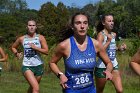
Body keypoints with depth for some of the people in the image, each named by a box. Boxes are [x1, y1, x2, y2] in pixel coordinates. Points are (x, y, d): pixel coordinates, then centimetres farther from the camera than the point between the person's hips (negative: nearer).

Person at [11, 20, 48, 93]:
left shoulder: (40, 38, -1)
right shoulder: (21, 39, 2)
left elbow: (46, 51, -7)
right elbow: (13, 47, 21)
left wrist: (35, 48, -18)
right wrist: (16, 54, 2)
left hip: (38, 66, 2)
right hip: (27, 66, -2)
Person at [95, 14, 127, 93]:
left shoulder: (114, 34, 6)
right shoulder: (101, 34, -13)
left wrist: (119, 48, 5)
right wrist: (108, 41, -26)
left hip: (114, 65, 5)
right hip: (102, 67, -5)